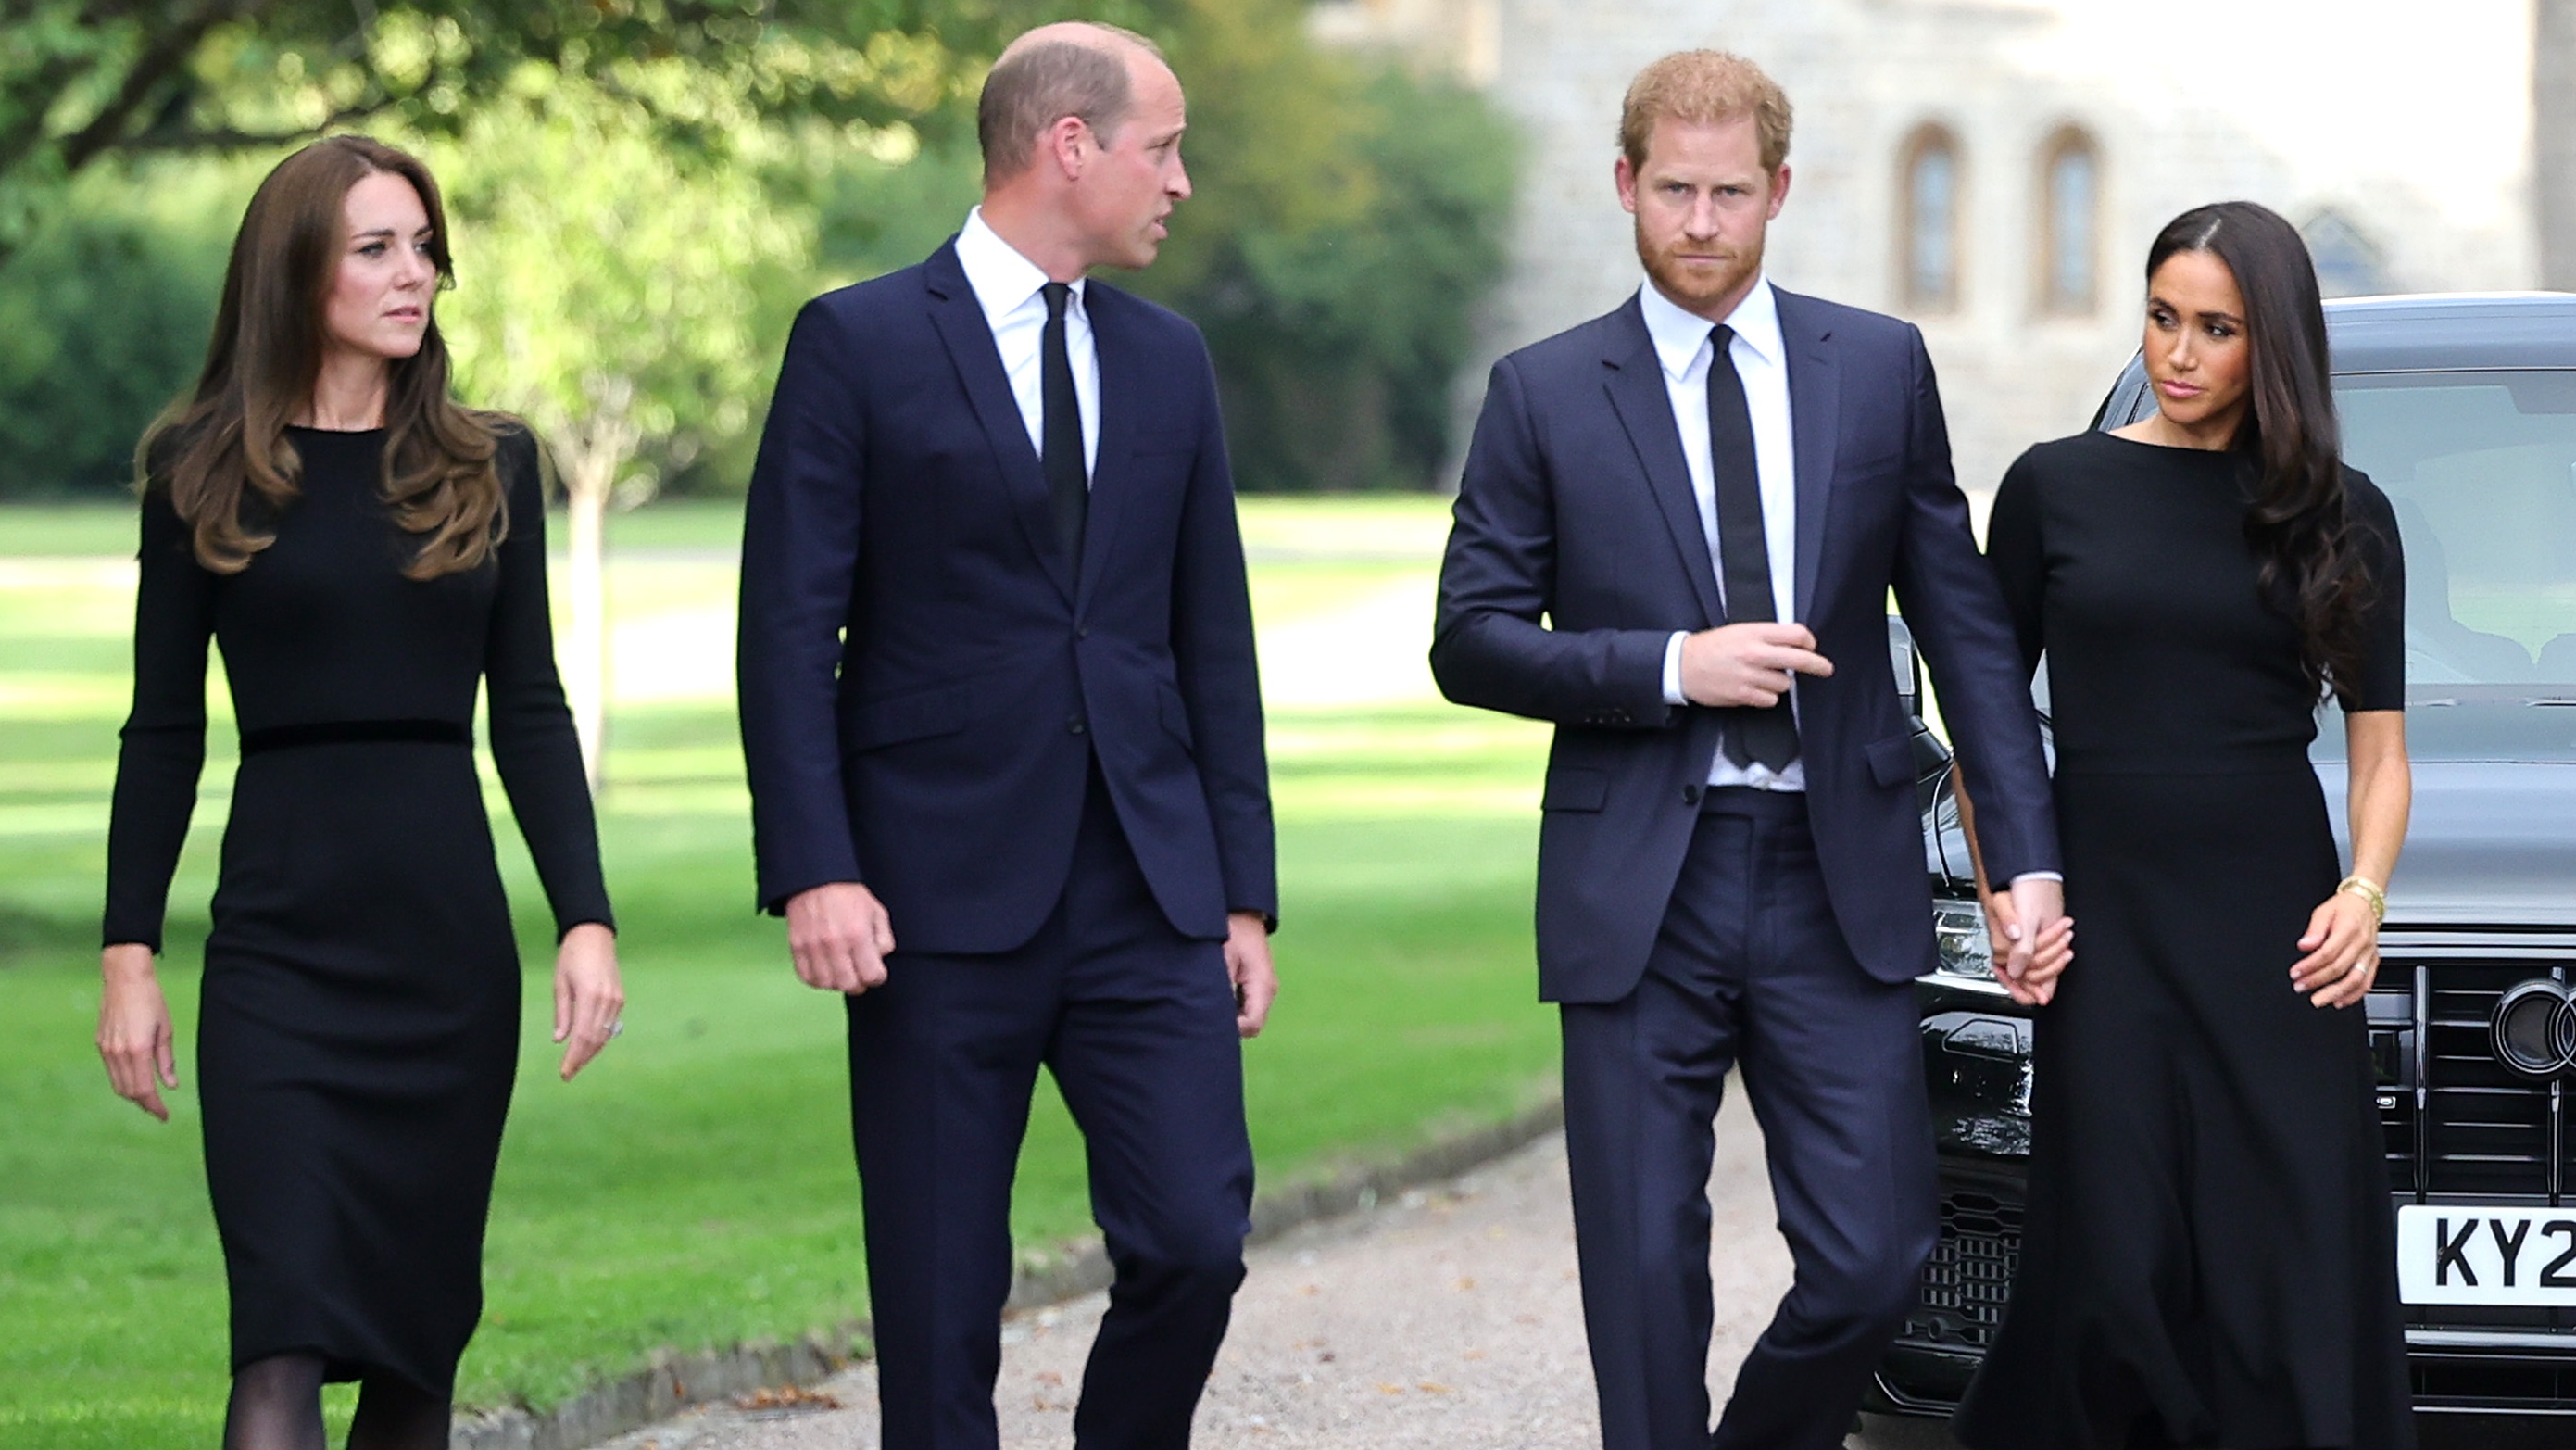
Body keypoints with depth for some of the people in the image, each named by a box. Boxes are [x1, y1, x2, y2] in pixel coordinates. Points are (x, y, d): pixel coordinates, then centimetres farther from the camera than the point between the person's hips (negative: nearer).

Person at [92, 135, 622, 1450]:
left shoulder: (488, 467, 9)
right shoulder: (205, 472, 3)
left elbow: (530, 713, 9)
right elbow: (164, 728, 4)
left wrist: (587, 919, -2)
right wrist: (129, 955, -1)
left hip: (451, 941, 3)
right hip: (278, 936, -3)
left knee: (419, 1332, 6)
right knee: (285, 1333, -15)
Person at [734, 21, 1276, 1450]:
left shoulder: (1169, 361, 14)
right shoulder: (857, 343, -1)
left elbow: (1212, 639, 16)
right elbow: (788, 631, -5)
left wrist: (1245, 892, 11)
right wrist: (814, 870, -15)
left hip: (1149, 899, 4)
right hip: (943, 899, -4)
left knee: (1194, 1242, -8)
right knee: (941, 1297, 0)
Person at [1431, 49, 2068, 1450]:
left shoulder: (1881, 369, 7)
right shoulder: (1544, 393, 3)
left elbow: (1966, 626, 8)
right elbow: (1470, 641, 2)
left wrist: (2028, 858, 0)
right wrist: (1670, 667, -12)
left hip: (1836, 879, 1)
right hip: (1638, 896, -1)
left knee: (1872, 1261, -3)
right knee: (1646, 1275, 1)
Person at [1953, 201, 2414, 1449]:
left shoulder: (2341, 517, 7)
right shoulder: (2055, 488, 5)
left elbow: (2378, 747, 9)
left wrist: (2365, 892, -9)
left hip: (2279, 933, 1)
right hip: (2107, 924, 0)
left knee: (2298, 1274, -4)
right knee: (2119, 1269, -3)